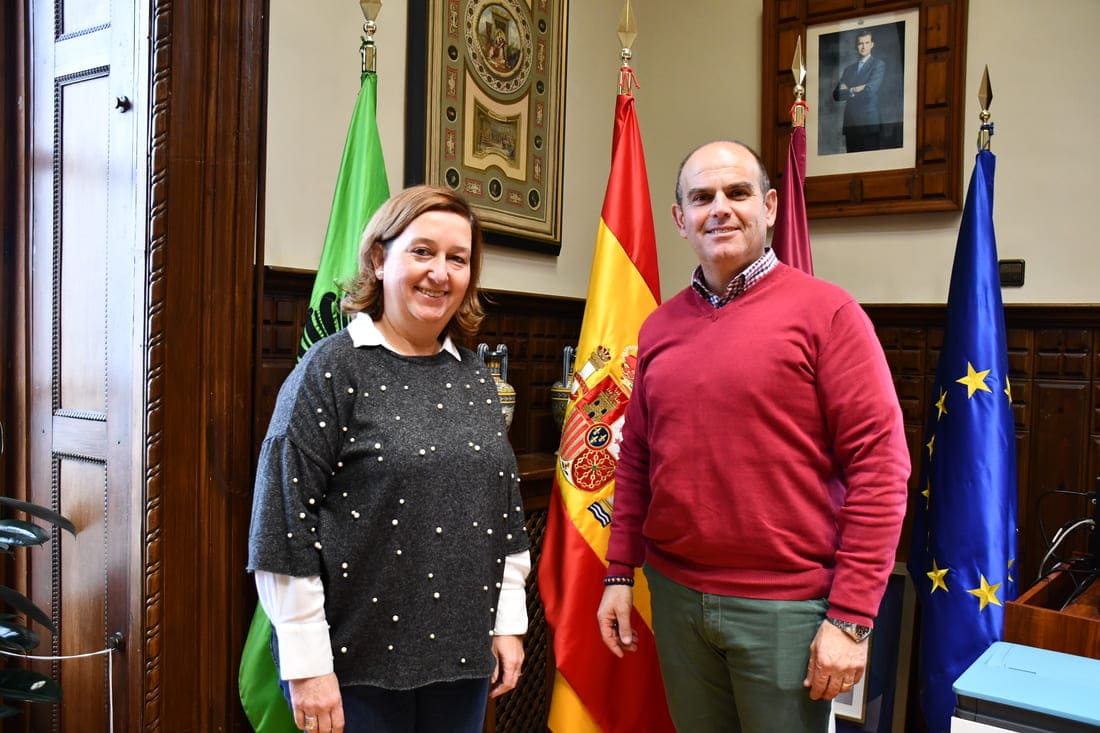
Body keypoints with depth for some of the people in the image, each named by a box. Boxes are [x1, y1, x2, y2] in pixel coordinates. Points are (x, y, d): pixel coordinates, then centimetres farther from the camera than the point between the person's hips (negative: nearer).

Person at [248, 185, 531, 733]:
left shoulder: (475, 377, 6)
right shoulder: (331, 369, -10)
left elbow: (504, 507, 10)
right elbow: (286, 523, -13)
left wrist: (509, 624, 8)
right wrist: (308, 664, -13)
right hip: (355, 662, -5)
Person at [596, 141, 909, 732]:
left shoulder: (825, 311, -9)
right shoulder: (660, 326, 6)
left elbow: (879, 465, -12)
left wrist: (851, 616, -14)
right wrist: (619, 573, 8)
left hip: (787, 605, -4)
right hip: (674, 594, 5)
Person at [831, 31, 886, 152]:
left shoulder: (879, 65, 3)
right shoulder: (849, 68, 18)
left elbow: (869, 90, -11)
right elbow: (836, 94, 6)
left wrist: (848, 91, -1)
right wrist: (854, 90, -8)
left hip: (870, 124, -5)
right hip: (850, 124, 5)